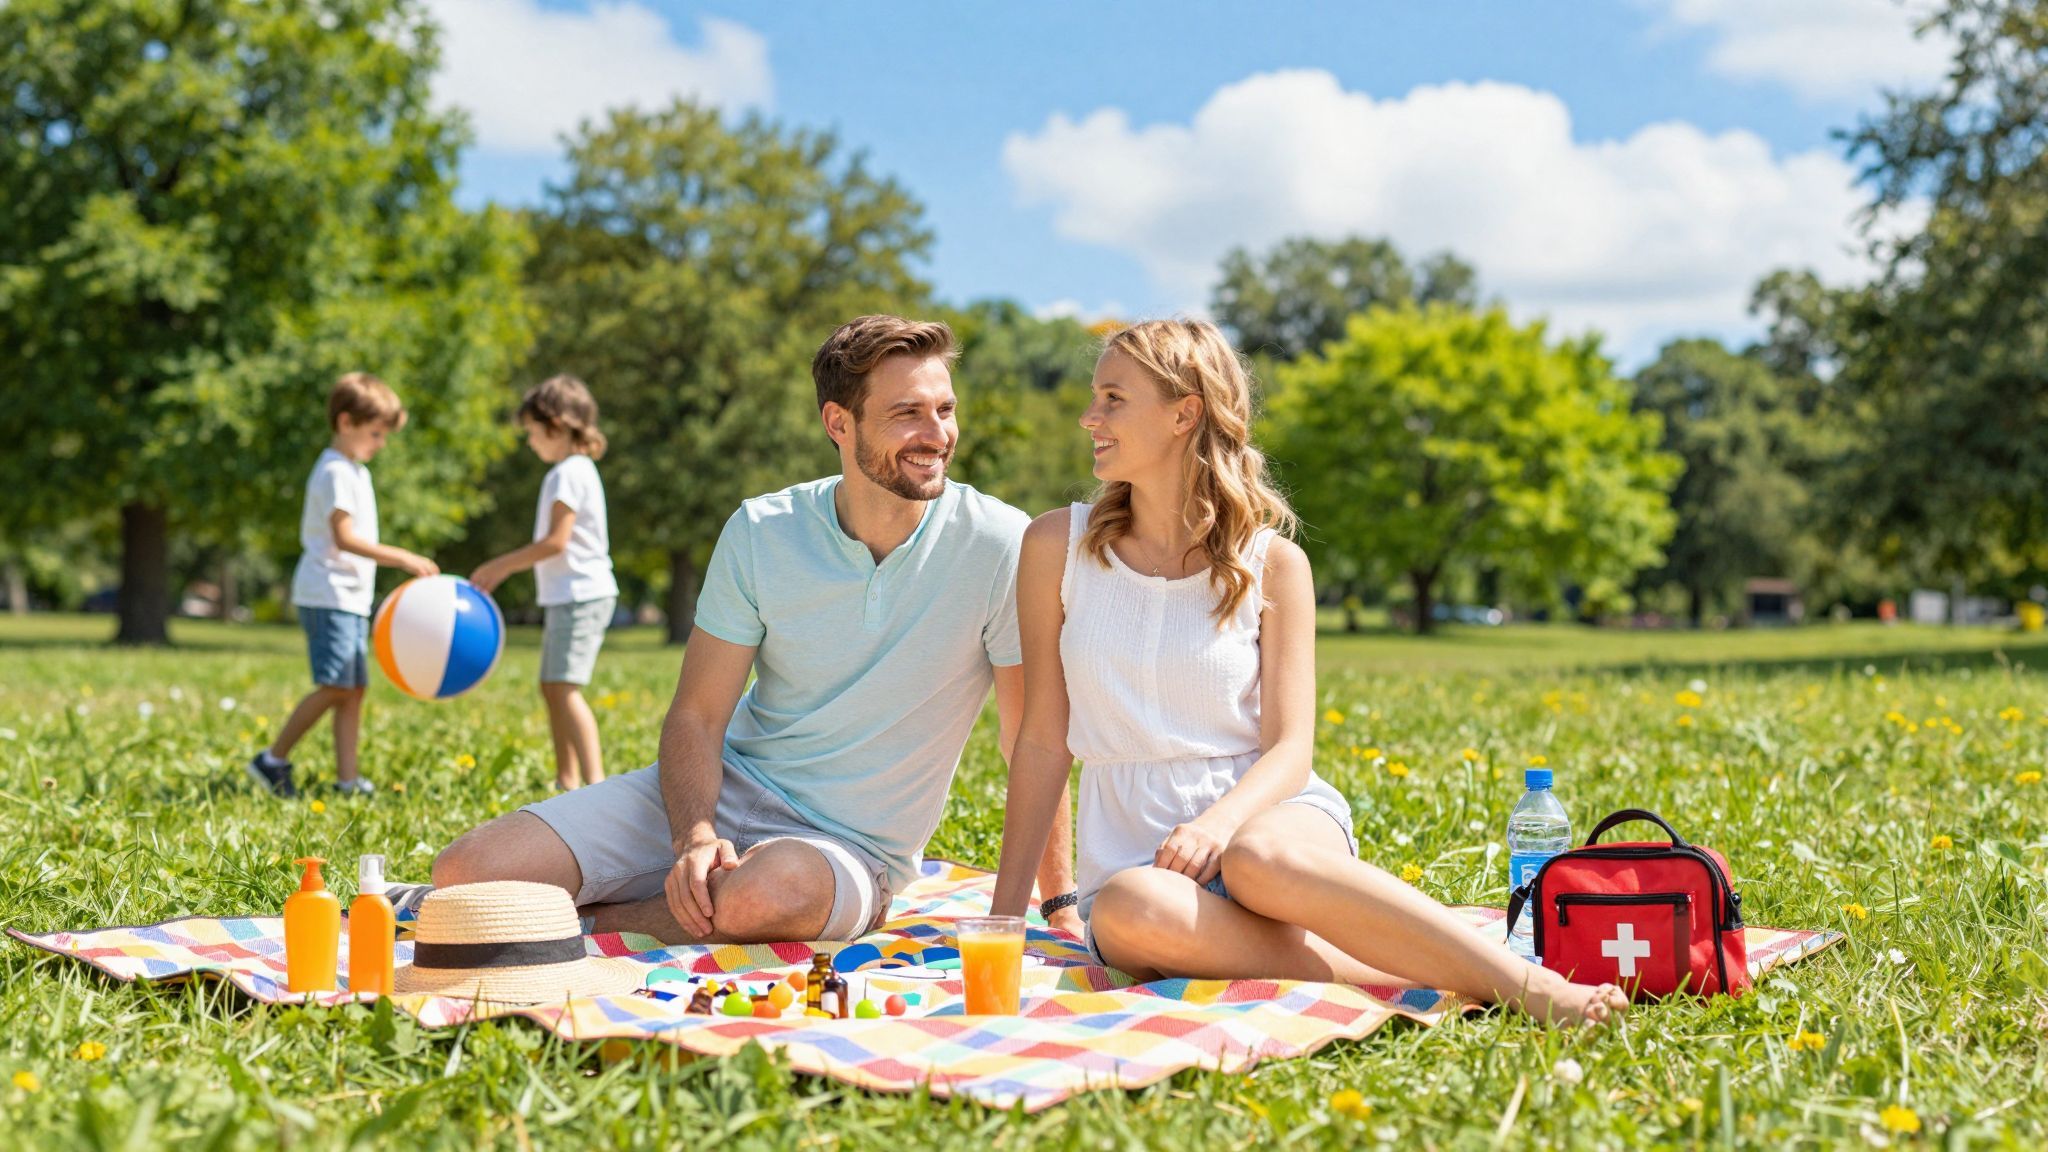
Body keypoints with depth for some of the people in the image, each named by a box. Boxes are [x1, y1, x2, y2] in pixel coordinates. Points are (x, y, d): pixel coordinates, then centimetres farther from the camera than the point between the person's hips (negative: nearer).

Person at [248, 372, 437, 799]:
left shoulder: (355, 470, 19)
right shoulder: (336, 471, -11)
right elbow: (344, 537, -21)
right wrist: (401, 558, -23)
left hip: (351, 596, 10)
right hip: (328, 594, -10)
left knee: (354, 688, 5)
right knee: (334, 686, -14)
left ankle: (347, 780, 4)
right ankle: (273, 760, -3)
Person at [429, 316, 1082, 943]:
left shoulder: (997, 546, -13)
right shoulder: (760, 533, -6)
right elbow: (696, 716, -3)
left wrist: (1062, 907, -9)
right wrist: (694, 838, -23)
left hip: (851, 846, -2)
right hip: (729, 787, 2)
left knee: (770, 895, -40)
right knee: (467, 875, -14)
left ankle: (586, 925, -12)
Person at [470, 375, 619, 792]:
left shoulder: (570, 472, -12)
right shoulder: (574, 470, 18)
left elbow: (556, 541, -18)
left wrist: (500, 564, -10)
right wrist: (505, 569, 18)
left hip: (581, 596, -11)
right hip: (569, 596, 11)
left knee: (564, 687, -17)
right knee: (552, 688, 14)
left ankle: (596, 782, -24)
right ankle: (567, 781, 21)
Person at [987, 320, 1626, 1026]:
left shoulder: (1272, 563, 0)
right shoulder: (1058, 546, 2)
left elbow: (1290, 749, -3)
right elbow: (1044, 739, 4)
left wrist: (1219, 820, -25)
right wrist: (1003, 916, -1)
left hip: (1273, 814, -1)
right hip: (1135, 853, 1)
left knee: (1260, 860, -39)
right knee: (1130, 913, -37)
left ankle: (1531, 984, -31)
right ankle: (1409, 974, -28)